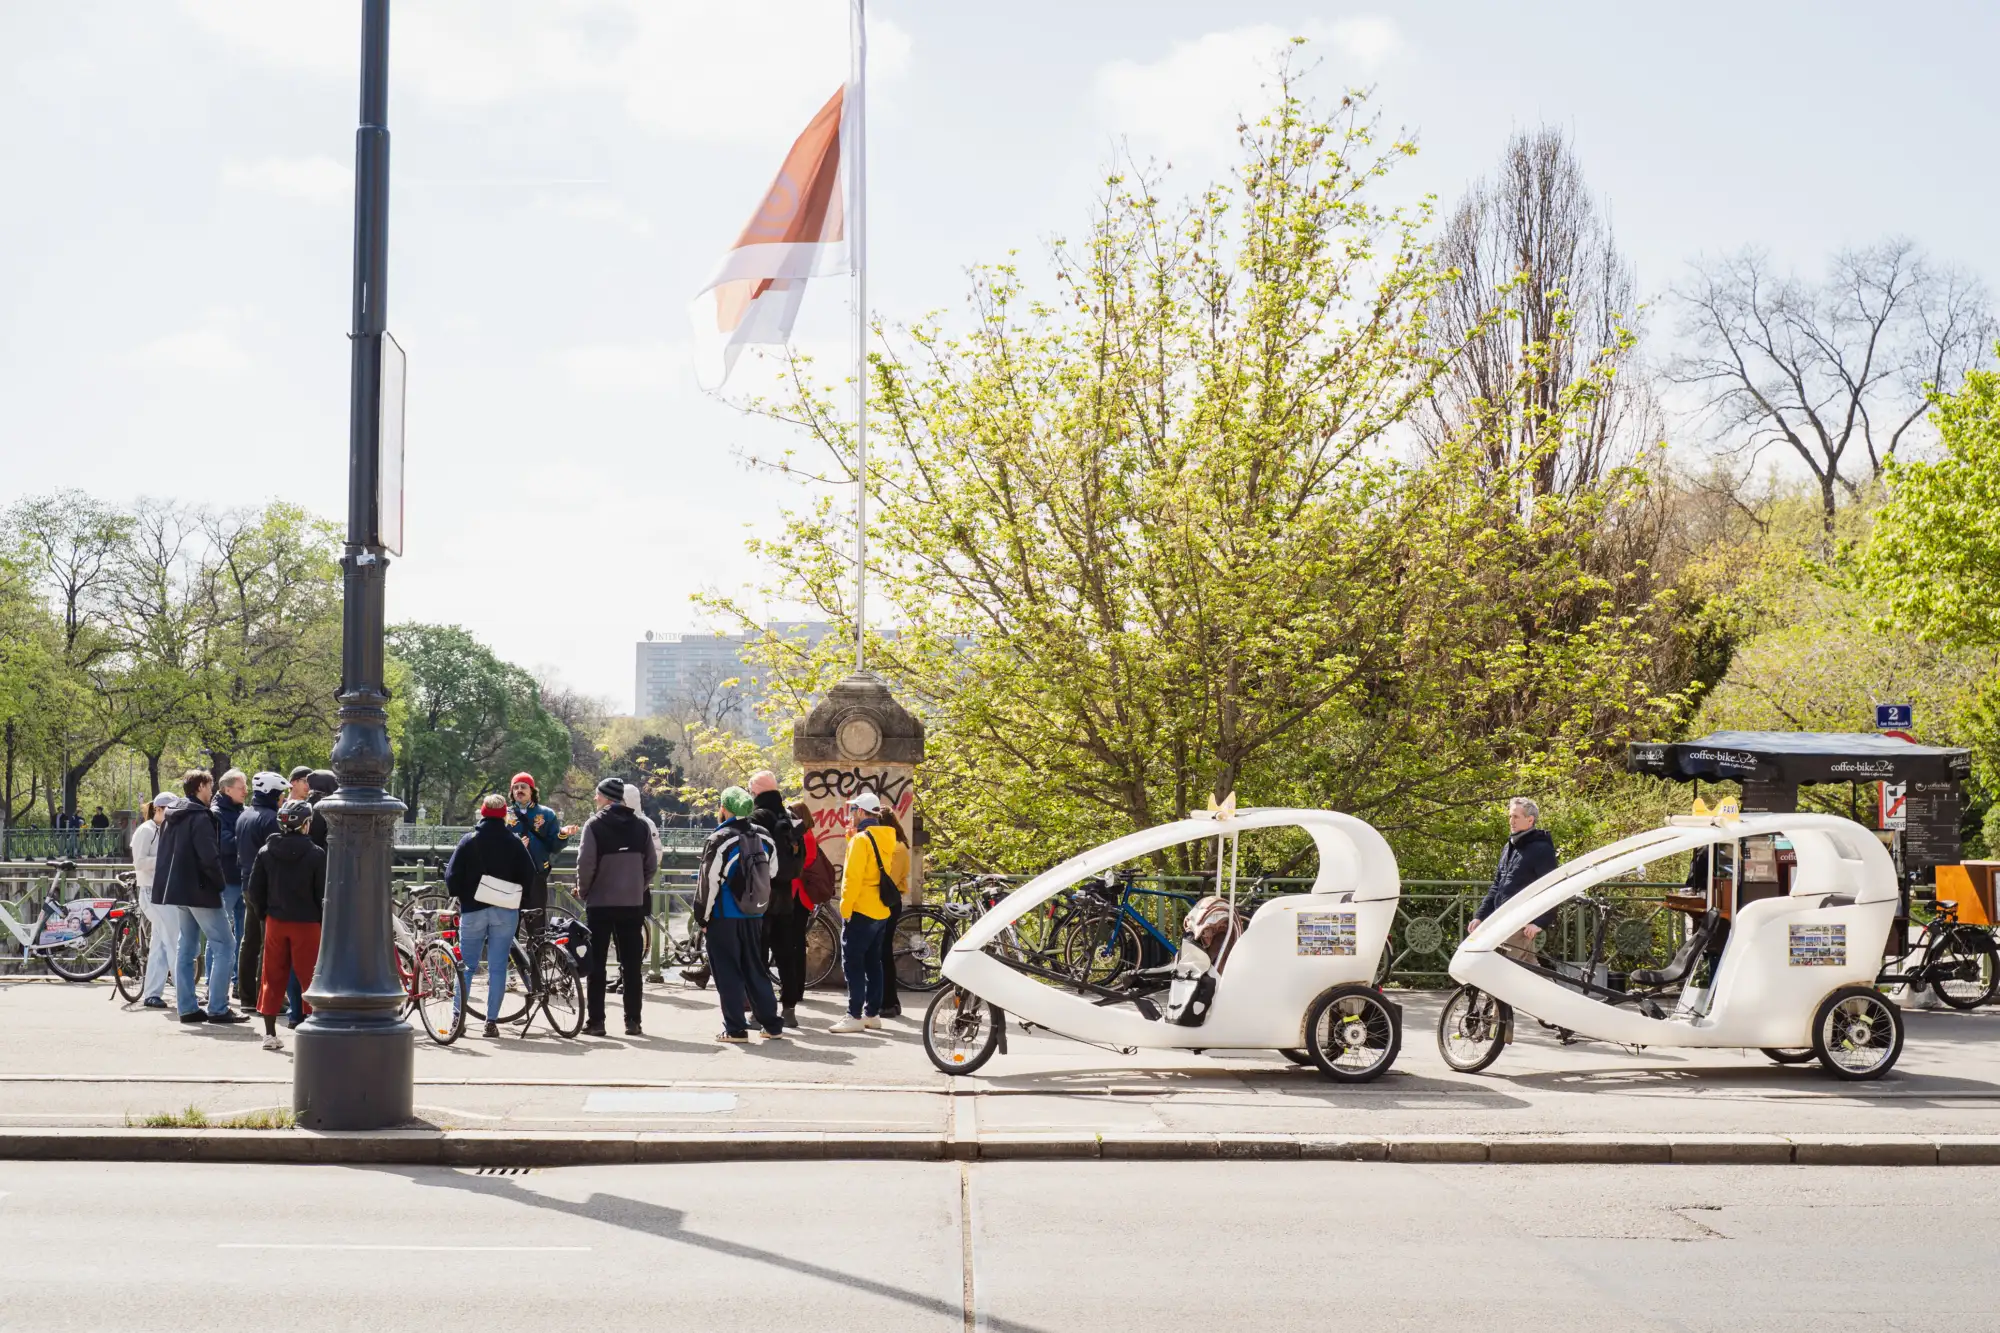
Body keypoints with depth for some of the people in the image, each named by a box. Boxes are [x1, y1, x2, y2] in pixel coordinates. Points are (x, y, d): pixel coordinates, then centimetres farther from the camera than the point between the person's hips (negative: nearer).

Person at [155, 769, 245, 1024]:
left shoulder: (172, 817, 14)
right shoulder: (200, 817, -15)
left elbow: (165, 855, 19)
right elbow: (209, 858, -21)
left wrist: (168, 885, 20)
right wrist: (220, 884, -8)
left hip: (178, 890, 10)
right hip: (201, 891, -10)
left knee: (186, 948, 12)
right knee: (225, 946, -6)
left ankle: (187, 1007, 12)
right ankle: (218, 1008, -10)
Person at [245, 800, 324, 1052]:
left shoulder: (265, 852, 1)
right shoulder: (315, 855, -10)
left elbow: (254, 890, 3)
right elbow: (323, 894, -8)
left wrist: (261, 914, 16)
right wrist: (324, 921, 5)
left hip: (275, 922, 3)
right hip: (306, 924, -3)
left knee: (273, 977, 9)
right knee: (310, 976, 3)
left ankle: (269, 1033, 11)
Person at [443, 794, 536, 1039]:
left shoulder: (468, 841, -3)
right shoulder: (514, 843, -1)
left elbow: (452, 877, -5)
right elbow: (529, 877, -1)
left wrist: (461, 897, 13)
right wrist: (519, 906, 13)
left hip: (473, 910, 0)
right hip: (506, 912, 0)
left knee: (467, 966, 7)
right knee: (498, 967, 2)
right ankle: (491, 1021, -1)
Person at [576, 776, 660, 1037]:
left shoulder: (595, 825, -8)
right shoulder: (640, 825, 3)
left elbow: (585, 863, -14)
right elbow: (652, 864, 3)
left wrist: (583, 891, 2)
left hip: (600, 903, -3)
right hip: (633, 904, 3)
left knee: (596, 965, 4)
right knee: (632, 965, 7)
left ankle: (595, 1021, 2)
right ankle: (632, 1021, 6)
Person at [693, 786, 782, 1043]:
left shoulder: (719, 840, -13)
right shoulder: (764, 838, 6)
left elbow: (709, 882, -13)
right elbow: (771, 872, 13)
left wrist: (702, 916, -5)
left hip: (724, 917, -6)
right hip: (754, 916, 6)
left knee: (728, 973, 1)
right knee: (755, 970, 14)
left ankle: (735, 1029, 1)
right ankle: (772, 1025, 14)